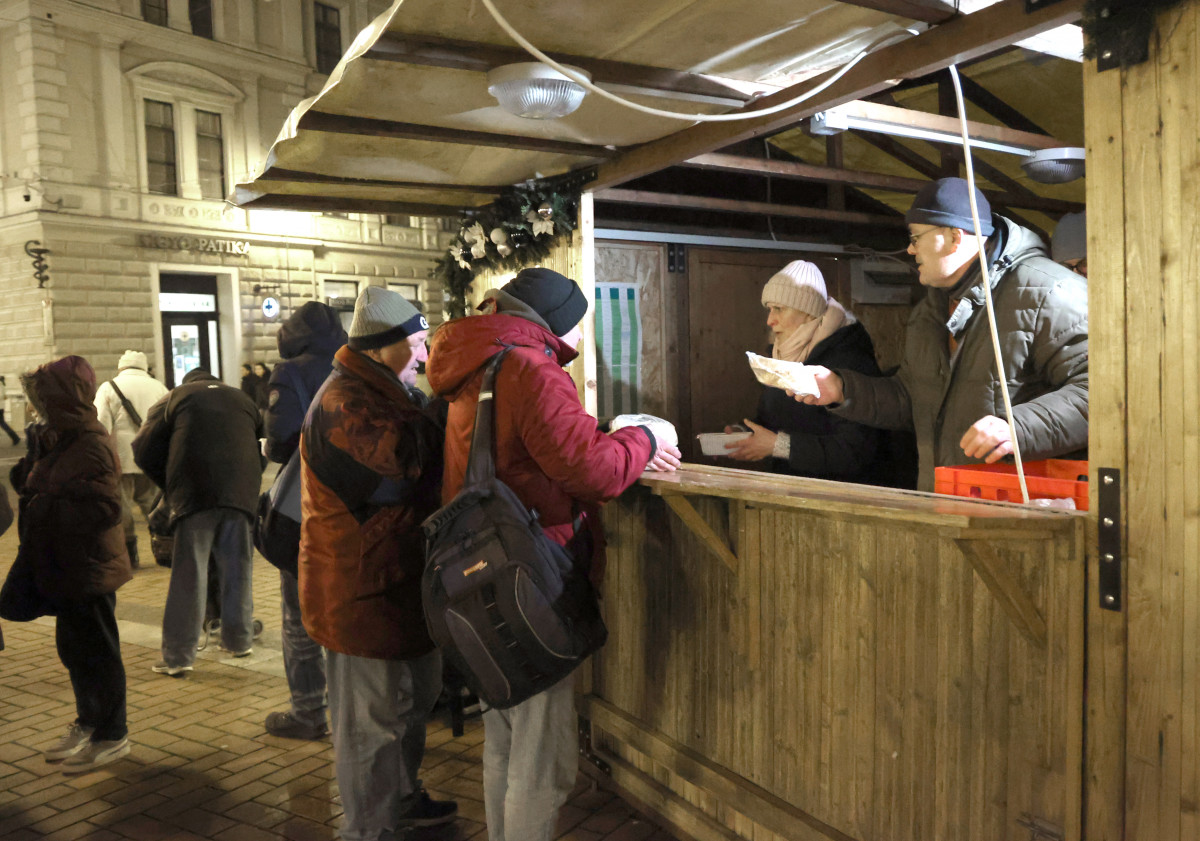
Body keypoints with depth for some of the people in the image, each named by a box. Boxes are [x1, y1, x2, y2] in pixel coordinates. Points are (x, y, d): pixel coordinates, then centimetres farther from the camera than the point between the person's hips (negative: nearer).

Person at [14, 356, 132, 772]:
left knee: (97, 652, 3)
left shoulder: (92, 446, -21)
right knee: (72, 649, 20)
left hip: (89, 570, -10)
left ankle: (111, 736, 16)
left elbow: (98, 510, -27)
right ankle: (88, 723, 36)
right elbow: (37, 488, 16)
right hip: (65, 568, 10)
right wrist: (31, 466, -2)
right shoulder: (60, 441, 10)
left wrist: (41, 506, -21)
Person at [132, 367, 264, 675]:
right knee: (238, 569, 13)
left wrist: (170, 487, 21)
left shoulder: (175, 397, 17)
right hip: (241, 494, 3)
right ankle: (239, 640, 22)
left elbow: (144, 451, 11)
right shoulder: (243, 401, 26)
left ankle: (177, 655, 1)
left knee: (188, 574, -1)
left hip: (194, 493, -2)